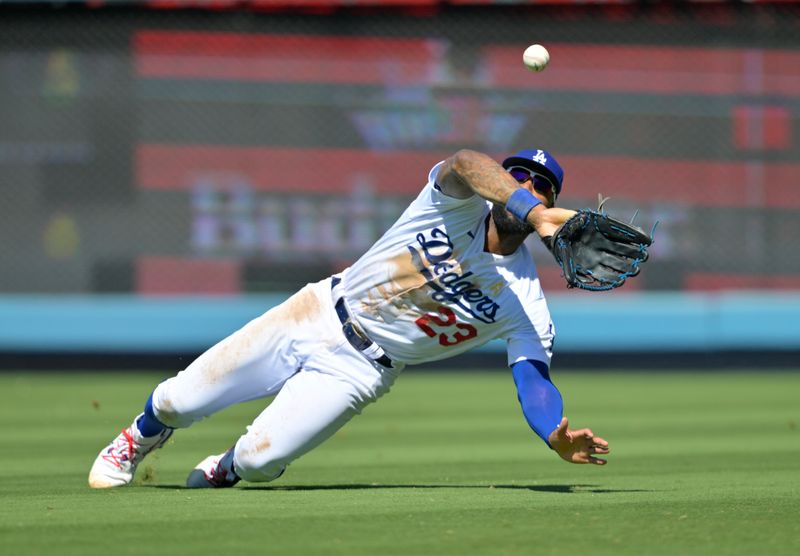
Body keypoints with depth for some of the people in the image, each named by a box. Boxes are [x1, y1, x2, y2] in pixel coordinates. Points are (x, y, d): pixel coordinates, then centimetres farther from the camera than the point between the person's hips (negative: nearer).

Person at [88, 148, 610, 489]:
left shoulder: (526, 304, -12)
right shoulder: (461, 202, -17)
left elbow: (535, 381, -20)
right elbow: (467, 165, -41)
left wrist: (559, 438, -43)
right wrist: (533, 214, -61)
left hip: (360, 369, 0)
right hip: (320, 315, 0)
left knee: (259, 459, -15)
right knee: (180, 400, 0)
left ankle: (228, 467, 25)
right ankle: (143, 437, 38)